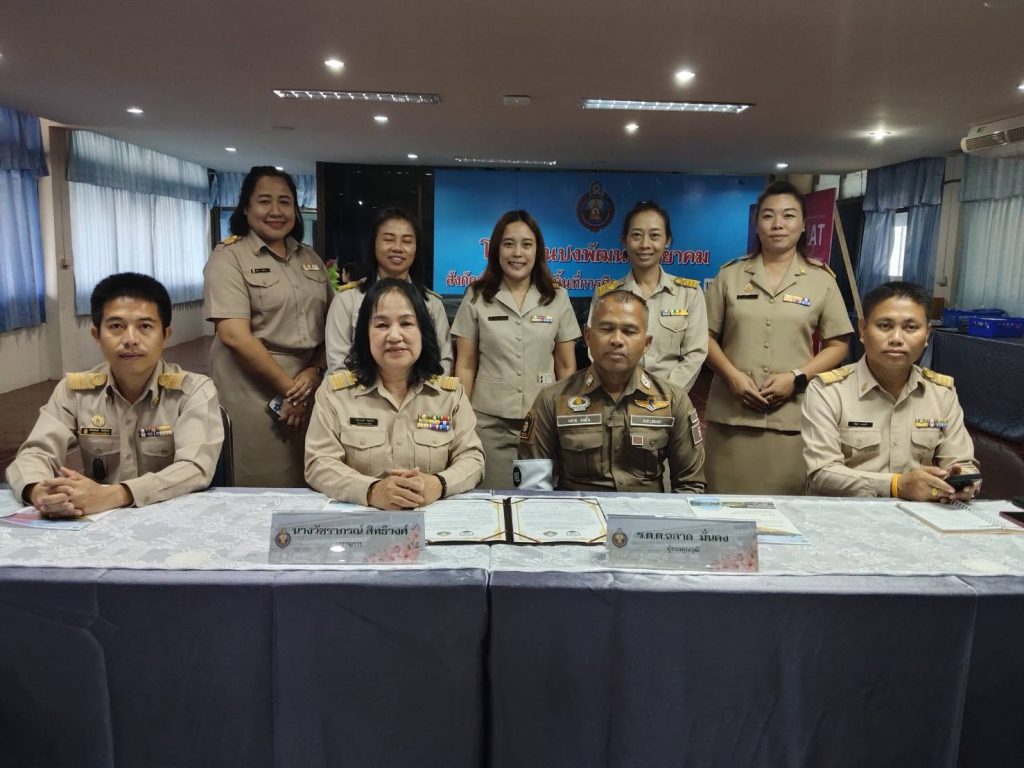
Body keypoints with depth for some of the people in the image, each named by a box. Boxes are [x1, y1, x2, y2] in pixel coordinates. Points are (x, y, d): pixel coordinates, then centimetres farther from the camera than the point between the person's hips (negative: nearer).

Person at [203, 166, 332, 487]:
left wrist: (315, 371, -6)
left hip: (311, 390, 5)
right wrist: (288, 389, -13)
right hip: (254, 394, -5)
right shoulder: (229, 257, -5)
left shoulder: (310, 259, 13)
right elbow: (235, 335, -14)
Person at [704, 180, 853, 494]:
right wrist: (731, 375, -9)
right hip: (731, 413, 1)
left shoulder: (821, 279, 6)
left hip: (793, 417, 0)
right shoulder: (730, 275, 8)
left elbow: (838, 345, 6)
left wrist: (796, 377, -9)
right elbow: (707, 336, 7)